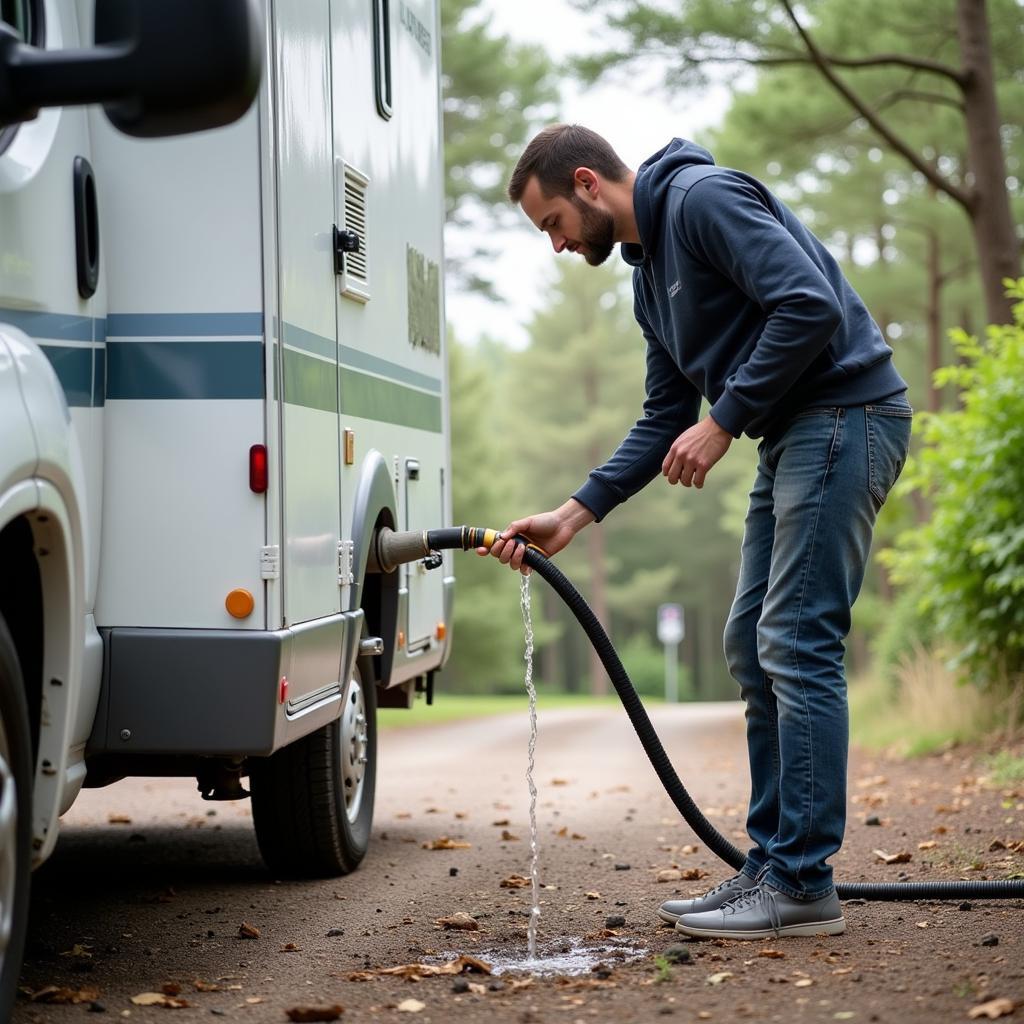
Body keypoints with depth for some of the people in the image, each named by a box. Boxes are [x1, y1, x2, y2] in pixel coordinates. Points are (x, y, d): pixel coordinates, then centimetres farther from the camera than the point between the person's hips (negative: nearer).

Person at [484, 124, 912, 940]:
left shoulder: (703, 198, -11)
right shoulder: (649, 273, 19)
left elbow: (811, 308, -22)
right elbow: (666, 417, 21)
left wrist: (723, 422, -16)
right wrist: (574, 514, 13)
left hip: (844, 414, -10)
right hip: (793, 436, 10)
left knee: (796, 643, -11)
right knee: (753, 644, 10)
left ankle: (804, 887, -6)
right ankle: (772, 867, 15)